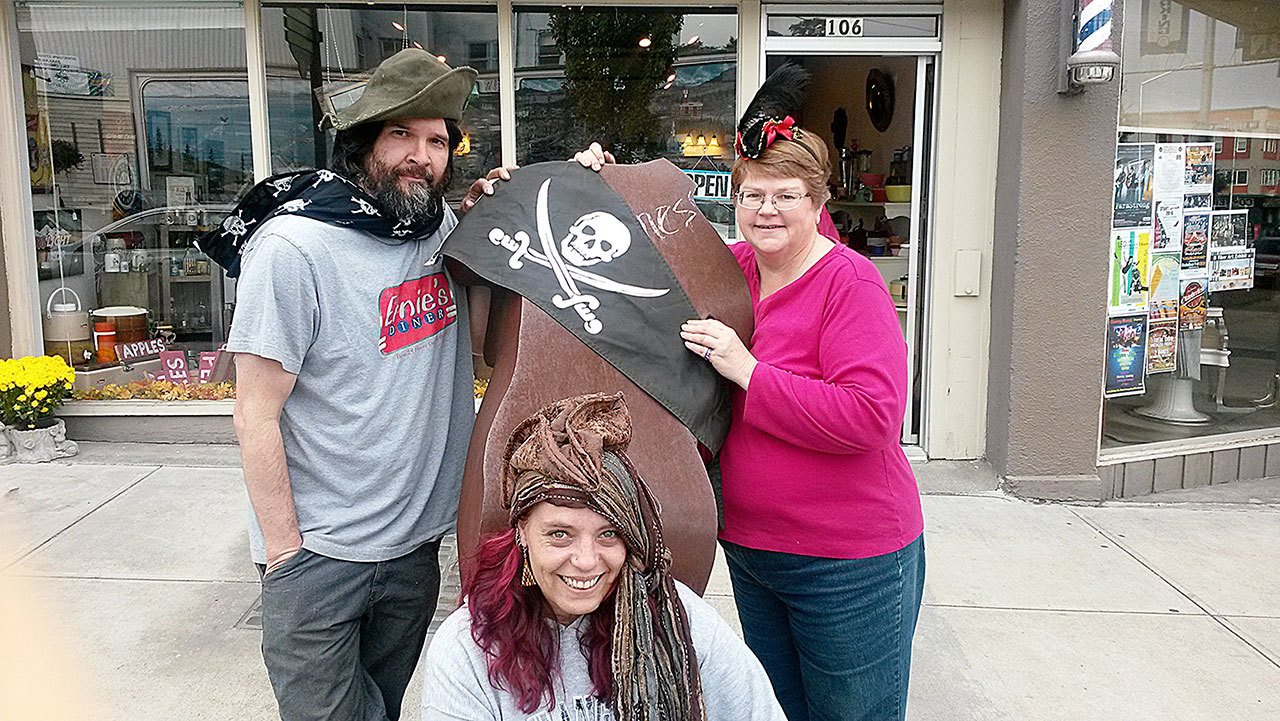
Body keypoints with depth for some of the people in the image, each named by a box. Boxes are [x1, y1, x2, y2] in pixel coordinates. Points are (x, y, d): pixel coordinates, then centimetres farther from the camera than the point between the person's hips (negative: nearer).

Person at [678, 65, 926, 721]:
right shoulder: (730, 268, 1)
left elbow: (871, 418, -28)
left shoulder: (850, 283, -18)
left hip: (849, 563, -6)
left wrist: (748, 371, -26)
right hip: (749, 547, 7)